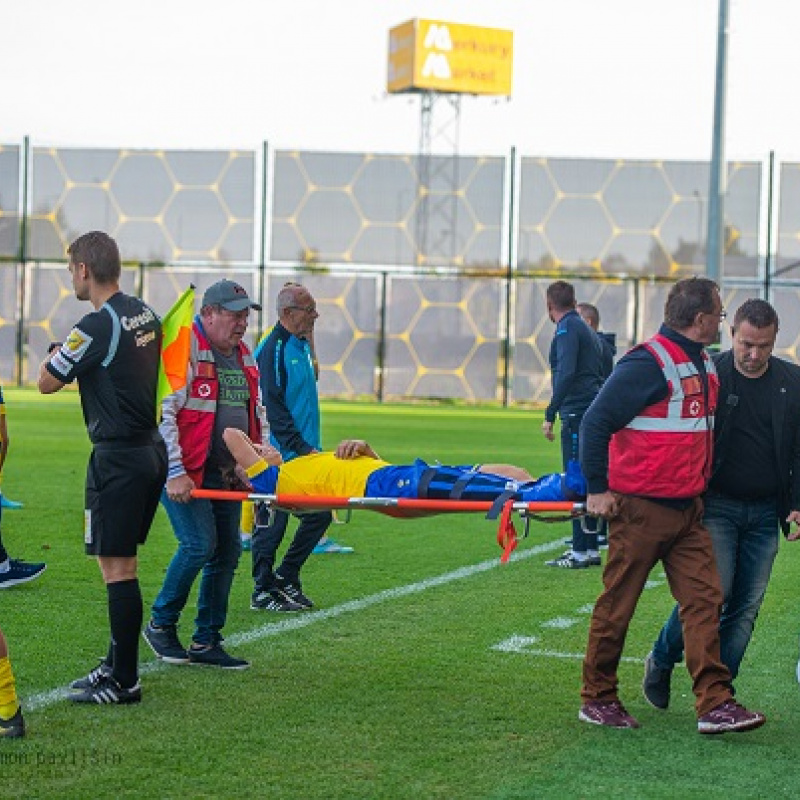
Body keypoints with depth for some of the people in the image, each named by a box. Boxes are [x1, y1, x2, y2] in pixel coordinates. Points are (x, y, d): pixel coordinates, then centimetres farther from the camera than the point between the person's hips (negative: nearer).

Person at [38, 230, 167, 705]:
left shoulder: (97, 326, -18)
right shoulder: (145, 314, 8)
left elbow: (47, 382, -8)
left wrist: (56, 355, 11)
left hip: (118, 457, -9)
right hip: (152, 448, 9)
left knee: (116, 567, -5)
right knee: (123, 564, 16)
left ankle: (124, 682, -2)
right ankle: (118, 664, 24)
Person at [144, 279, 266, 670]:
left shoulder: (244, 357, 15)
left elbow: (257, 414, 25)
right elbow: (162, 414, -17)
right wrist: (175, 472, -21)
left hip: (228, 473, 8)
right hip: (186, 472, -8)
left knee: (227, 551, 5)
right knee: (199, 543, -16)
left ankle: (206, 641, 14)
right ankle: (160, 624, 4)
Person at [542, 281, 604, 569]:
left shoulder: (567, 329, -7)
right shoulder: (585, 329, 22)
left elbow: (566, 374, -19)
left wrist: (550, 414, -20)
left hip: (578, 412, -9)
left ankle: (581, 551, -8)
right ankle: (591, 549, 14)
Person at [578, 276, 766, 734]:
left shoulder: (704, 365, 12)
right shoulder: (648, 364, -16)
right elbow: (596, 422, -16)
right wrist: (597, 489, -14)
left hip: (687, 509, 8)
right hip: (642, 508, -8)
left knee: (704, 600, 0)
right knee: (617, 606, 3)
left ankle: (716, 704, -1)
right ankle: (597, 699, 16)